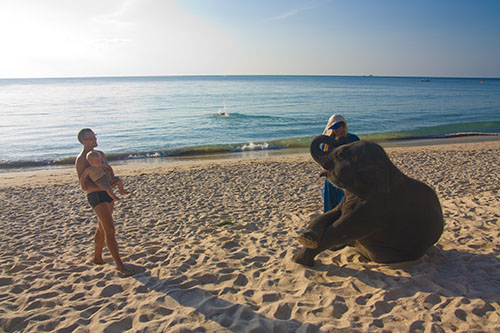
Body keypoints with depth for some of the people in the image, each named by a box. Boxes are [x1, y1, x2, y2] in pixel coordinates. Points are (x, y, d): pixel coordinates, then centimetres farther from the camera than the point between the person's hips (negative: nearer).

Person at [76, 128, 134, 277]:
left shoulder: (100, 154, 13)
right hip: (96, 196, -8)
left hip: (108, 194, 8)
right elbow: (85, 185, -17)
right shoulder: (81, 160, -11)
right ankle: (120, 265, -9)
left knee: (102, 228, 19)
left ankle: (97, 257, 35)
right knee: (110, 229, -13)